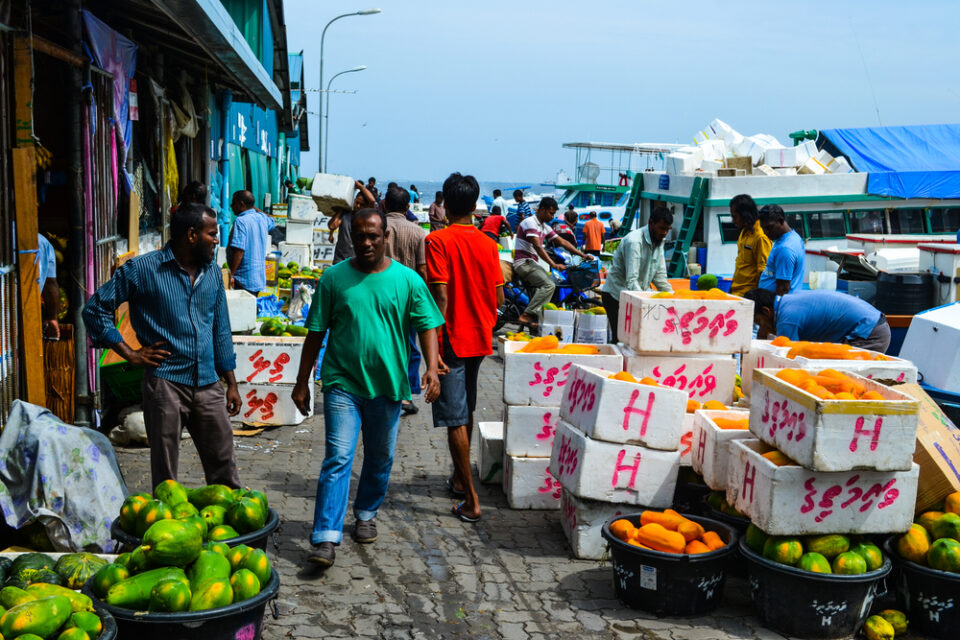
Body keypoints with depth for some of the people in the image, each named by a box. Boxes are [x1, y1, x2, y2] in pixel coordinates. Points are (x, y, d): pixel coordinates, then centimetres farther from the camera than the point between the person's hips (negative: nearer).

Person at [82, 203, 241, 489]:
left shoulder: (212, 272, 11)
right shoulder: (142, 269, -5)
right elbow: (95, 309, -1)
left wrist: (231, 382, 14)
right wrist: (130, 354, -6)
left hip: (207, 385, 5)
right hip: (165, 383, -4)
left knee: (224, 467, 8)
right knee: (165, 474, 5)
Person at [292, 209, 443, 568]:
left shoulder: (407, 280, 1)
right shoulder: (334, 278, 0)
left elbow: (427, 325, 1)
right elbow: (315, 333, 4)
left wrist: (432, 369, -15)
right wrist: (302, 382, 4)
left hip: (387, 385, 2)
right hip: (342, 383, -2)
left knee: (380, 458, 15)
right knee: (337, 458, -10)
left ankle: (366, 514, 38)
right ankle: (326, 538, -12)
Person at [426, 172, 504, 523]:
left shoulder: (438, 240, -12)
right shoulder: (488, 243, 3)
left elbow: (441, 295, -19)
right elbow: (498, 296, 5)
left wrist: (435, 344, -16)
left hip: (452, 339, -6)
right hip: (480, 338, 6)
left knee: (455, 420, -3)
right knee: (466, 411, 22)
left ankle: (471, 501, -5)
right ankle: (459, 478, 36)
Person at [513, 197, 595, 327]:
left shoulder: (545, 227, 18)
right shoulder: (530, 222, -11)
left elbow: (562, 242, 18)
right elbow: (537, 246, -21)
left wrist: (583, 255, 10)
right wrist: (553, 265, -28)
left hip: (532, 263, 10)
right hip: (524, 263, -10)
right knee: (549, 285, -24)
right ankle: (527, 315, -31)